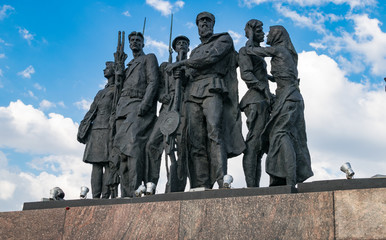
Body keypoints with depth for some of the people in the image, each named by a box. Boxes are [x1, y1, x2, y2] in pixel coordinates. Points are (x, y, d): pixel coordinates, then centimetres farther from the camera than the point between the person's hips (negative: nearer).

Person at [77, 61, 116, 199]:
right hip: (96, 131, 6)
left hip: (109, 130, -6)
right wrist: (82, 129, 12)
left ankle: (105, 197, -13)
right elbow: (91, 112, 21)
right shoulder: (101, 93, 27)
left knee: (108, 164, -11)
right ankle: (95, 198, -3)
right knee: (96, 165, 0)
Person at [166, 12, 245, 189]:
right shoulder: (195, 51, 35)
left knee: (214, 132, -25)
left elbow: (211, 57, -1)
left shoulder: (224, 39, 16)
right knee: (195, 142, -9)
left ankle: (222, 181, -32)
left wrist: (181, 63, 0)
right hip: (192, 94, 5)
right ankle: (200, 187, -15)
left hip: (213, 89, -5)